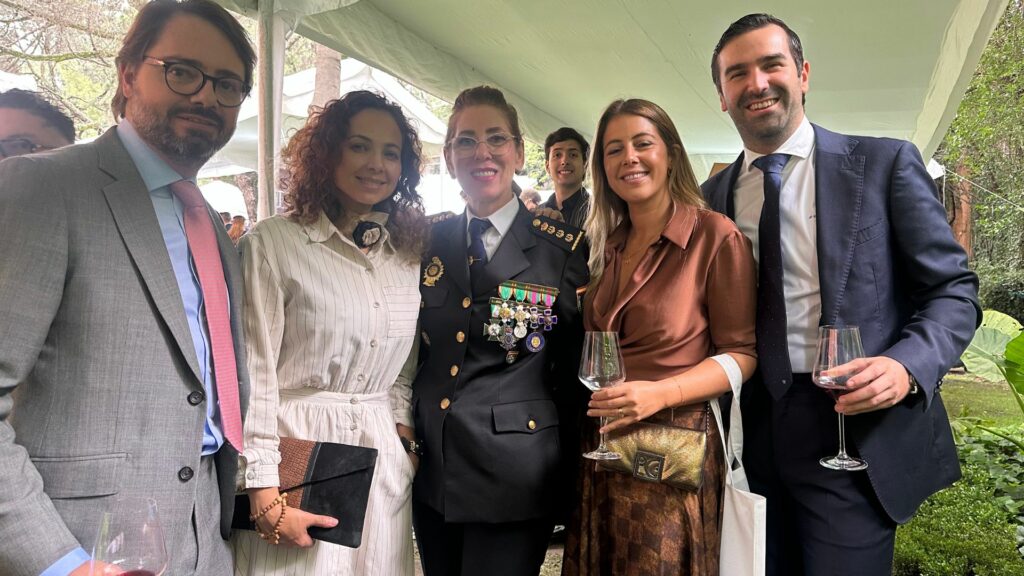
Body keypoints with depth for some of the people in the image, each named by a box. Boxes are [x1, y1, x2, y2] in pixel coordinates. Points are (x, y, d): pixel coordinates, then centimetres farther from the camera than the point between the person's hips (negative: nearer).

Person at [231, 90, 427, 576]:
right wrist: (264, 488, -12)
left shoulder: (411, 253, 8)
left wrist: (402, 422, 3)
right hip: (297, 456, -4)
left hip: (383, 459, 5)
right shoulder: (273, 242, -8)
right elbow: (252, 371, -10)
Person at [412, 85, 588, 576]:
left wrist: (569, 467, -1)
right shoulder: (429, 242, 4)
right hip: (430, 470, 4)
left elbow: (577, 368, -3)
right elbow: (416, 347, 12)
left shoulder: (563, 248, -8)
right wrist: (409, 436, 8)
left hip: (515, 476, -4)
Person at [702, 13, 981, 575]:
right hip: (754, 439, 4)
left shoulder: (885, 163, -2)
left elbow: (954, 290, -1)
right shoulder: (713, 195, 7)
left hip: (859, 432, -3)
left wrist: (907, 365, -20)